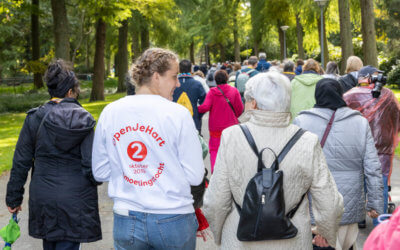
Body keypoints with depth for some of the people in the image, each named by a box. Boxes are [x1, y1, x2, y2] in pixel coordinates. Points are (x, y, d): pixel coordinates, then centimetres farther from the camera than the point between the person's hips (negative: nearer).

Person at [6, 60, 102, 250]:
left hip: (42, 197, 3)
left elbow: (21, 162, 0)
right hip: (75, 201, -2)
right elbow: (91, 165, -11)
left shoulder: (34, 118, -2)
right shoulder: (83, 119, -9)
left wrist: (14, 197, 9)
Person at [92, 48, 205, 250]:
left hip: (125, 221, 3)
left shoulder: (110, 113, 1)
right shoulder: (177, 114, -11)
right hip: (173, 218, -3)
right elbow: (195, 176, -10)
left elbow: (100, 172, 7)